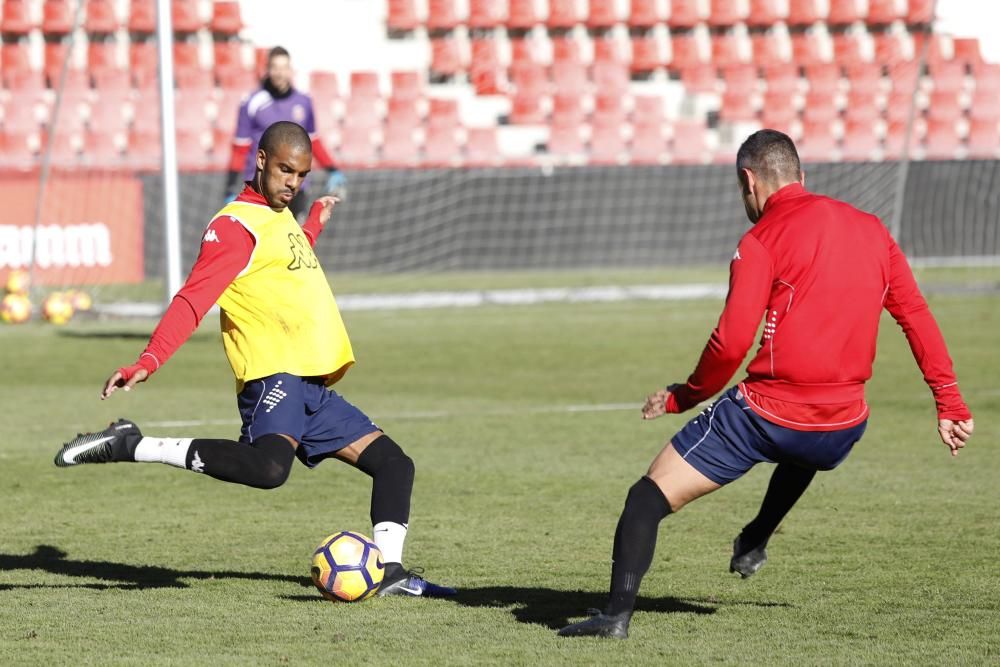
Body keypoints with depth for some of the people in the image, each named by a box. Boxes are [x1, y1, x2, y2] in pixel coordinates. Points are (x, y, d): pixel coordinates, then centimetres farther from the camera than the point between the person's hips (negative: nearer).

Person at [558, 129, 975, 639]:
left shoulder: (764, 239, -7)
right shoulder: (872, 232, 11)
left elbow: (732, 343, -14)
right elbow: (919, 318, 14)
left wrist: (684, 396, 1)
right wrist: (950, 403, 19)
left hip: (763, 415, -6)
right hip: (841, 431, 6)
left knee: (648, 497, -1)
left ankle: (618, 612, -16)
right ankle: (754, 545, 52)